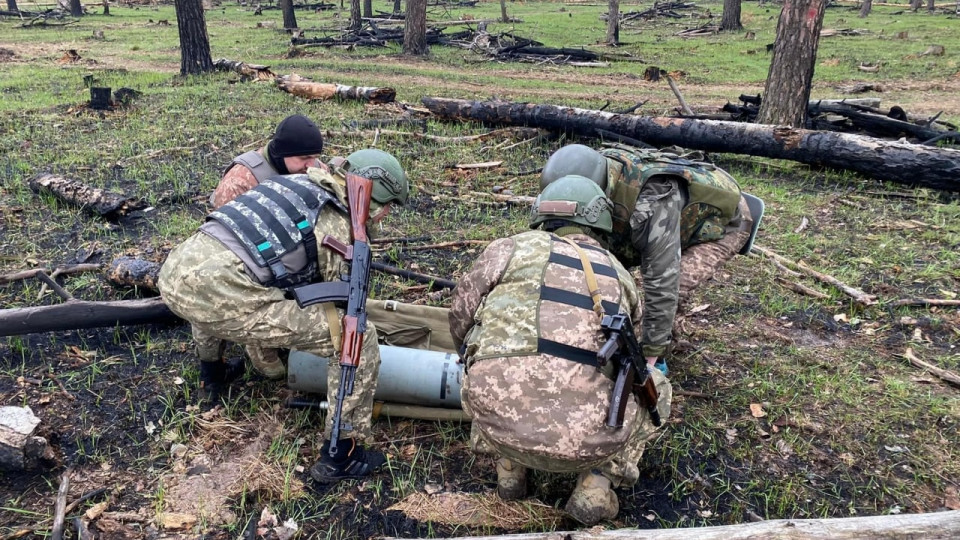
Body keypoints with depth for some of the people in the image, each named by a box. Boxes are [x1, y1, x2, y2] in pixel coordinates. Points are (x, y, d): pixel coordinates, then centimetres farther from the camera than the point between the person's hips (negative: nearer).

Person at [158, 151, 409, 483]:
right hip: (220, 296, -8)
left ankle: (212, 371, 57)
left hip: (174, 272, 8)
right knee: (359, 337, -2)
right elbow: (334, 305, 12)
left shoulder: (297, 183, 24)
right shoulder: (337, 227, 4)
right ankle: (340, 457, 8)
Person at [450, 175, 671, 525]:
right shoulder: (619, 274, 19)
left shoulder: (511, 248, 10)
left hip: (497, 422, 0)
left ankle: (509, 468, 22)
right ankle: (598, 483, 13)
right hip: (589, 441, 1)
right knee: (654, 386, 28)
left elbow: (460, 320, 16)